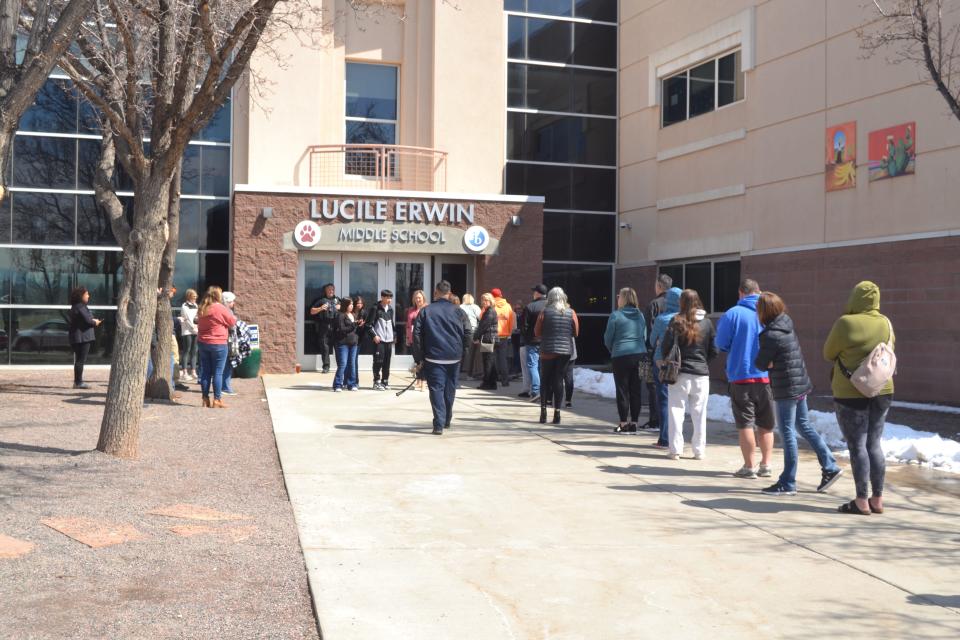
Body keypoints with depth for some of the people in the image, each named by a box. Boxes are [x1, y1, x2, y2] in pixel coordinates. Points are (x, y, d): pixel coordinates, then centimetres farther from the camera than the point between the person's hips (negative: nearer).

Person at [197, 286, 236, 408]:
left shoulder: (202, 309, 7)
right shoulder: (220, 308, -13)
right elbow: (233, 322, -5)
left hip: (202, 343, 6)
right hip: (218, 344, -6)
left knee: (205, 372, 9)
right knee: (218, 372, -1)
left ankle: (205, 399, 12)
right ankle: (217, 400, -1)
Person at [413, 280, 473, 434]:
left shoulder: (425, 311, -1)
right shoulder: (458, 311, 2)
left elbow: (417, 334, -4)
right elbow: (467, 333, 1)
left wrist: (419, 356, 3)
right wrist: (461, 351, 13)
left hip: (433, 357, -2)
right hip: (454, 358, 2)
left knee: (436, 389, -2)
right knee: (450, 390, 16)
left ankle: (439, 424, -13)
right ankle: (447, 421, 29)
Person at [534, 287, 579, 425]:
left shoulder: (545, 312, -5)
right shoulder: (571, 313, 0)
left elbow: (537, 332, -2)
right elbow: (576, 333, 5)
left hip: (547, 351, -1)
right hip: (565, 351, 1)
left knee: (545, 380, 10)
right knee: (558, 380, 6)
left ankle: (543, 409, 4)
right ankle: (557, 412, 4)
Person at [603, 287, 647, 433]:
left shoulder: (615, 315, -8)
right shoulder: (640, 315, 9)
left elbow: (608, 338, -2)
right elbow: (644, 336, 15)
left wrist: (612, 350, 16)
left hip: (621, 356, -5)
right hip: (639, 355, 5)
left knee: (622, 390, 3)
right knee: (635, 390, 8)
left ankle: (624, 423, 3)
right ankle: (634, 423, 11)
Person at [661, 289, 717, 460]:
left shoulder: (676, 322, -7)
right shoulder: (707, 323, 1)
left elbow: (666, 347, -10)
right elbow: (714, 351, 4)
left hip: (680, 373, -2)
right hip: (701, 374, 2)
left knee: (676, 411, 4)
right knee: (699, 413, 9)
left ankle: (675, 450, 3)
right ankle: (699, 450, 13)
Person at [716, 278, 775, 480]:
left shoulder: (733, 314, -8)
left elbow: (721, 344, -4)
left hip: (741, 375, -3)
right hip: (767, 375, 3)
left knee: (745, 424, 4)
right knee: (766, 425, 14)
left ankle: (749, 467, 6)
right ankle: (766, 465, 17)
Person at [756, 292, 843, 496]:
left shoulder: (771, 336, -20)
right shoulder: (787, 326, 5)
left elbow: (760, 364, -13)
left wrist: (769, 363, 6)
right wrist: (773, 363, -1)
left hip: (786, 391, -9)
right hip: (801, 385, 9)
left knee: (788, 434, -1)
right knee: (804, 427, 19)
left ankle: (787, 483, 6)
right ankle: (830, 467, 23)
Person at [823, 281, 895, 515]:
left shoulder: (845, 323, -15)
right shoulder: (886, 323, 3)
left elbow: (828, 354, -4)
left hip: (851, 393, -6)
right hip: (882, 391, 6)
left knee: (857, 446, 0)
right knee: (874, 444, 12)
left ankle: (862, 501, 1)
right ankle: (877, 499, 16)